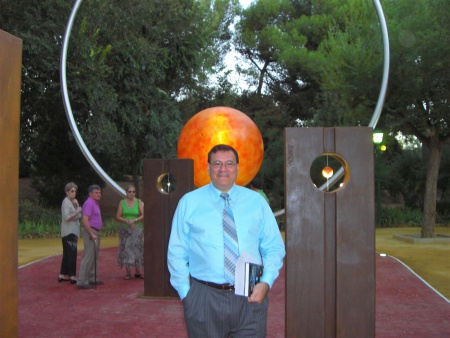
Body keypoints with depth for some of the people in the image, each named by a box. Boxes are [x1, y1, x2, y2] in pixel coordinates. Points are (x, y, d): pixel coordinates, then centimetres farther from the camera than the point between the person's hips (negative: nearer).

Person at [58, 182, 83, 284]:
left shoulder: (72, 202, 17)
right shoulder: (66, 202, -10)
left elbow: (79, 217, 12)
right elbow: (67, 217, -19)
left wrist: (77, 205, 0)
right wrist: (77, 211, -14)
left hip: (73, 232, 10)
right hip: (69, 232, -10)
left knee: (67, 254, 12)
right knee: (72, 253, -11)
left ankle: (62, 275, 18)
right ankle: (72, 276, -11)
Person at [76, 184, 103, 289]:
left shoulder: (95, 203, 17)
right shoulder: (89, 203, -15)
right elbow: (84, 220, -23)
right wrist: (92, 234, -22)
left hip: (95, 232, 10)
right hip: (90, 232, -10)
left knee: (95, 256, 14)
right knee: (88, 257, -11)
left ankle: (92, 279, 22)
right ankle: (81, 281, -10)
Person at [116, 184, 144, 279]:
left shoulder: (138, 202, 4)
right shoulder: (122, 202, 5)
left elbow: (143, 215, -1)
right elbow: (118, 216, 1)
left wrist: (134, 220, -16)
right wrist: (126, 221, -15)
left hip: (136, 229, 0)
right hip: (125, 229, 0)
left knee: (137, 249, -2)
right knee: (126, 249, -1)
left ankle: (138, 272, 7)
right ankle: (128, 272, 6)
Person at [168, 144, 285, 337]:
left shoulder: (257, 201, 6)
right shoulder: (189, 202, 3)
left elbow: (274, 248, 8)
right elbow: (177, 252, 4)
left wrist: (266, 282, -7)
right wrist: (185, 292, -3)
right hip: (203, 299, -1)